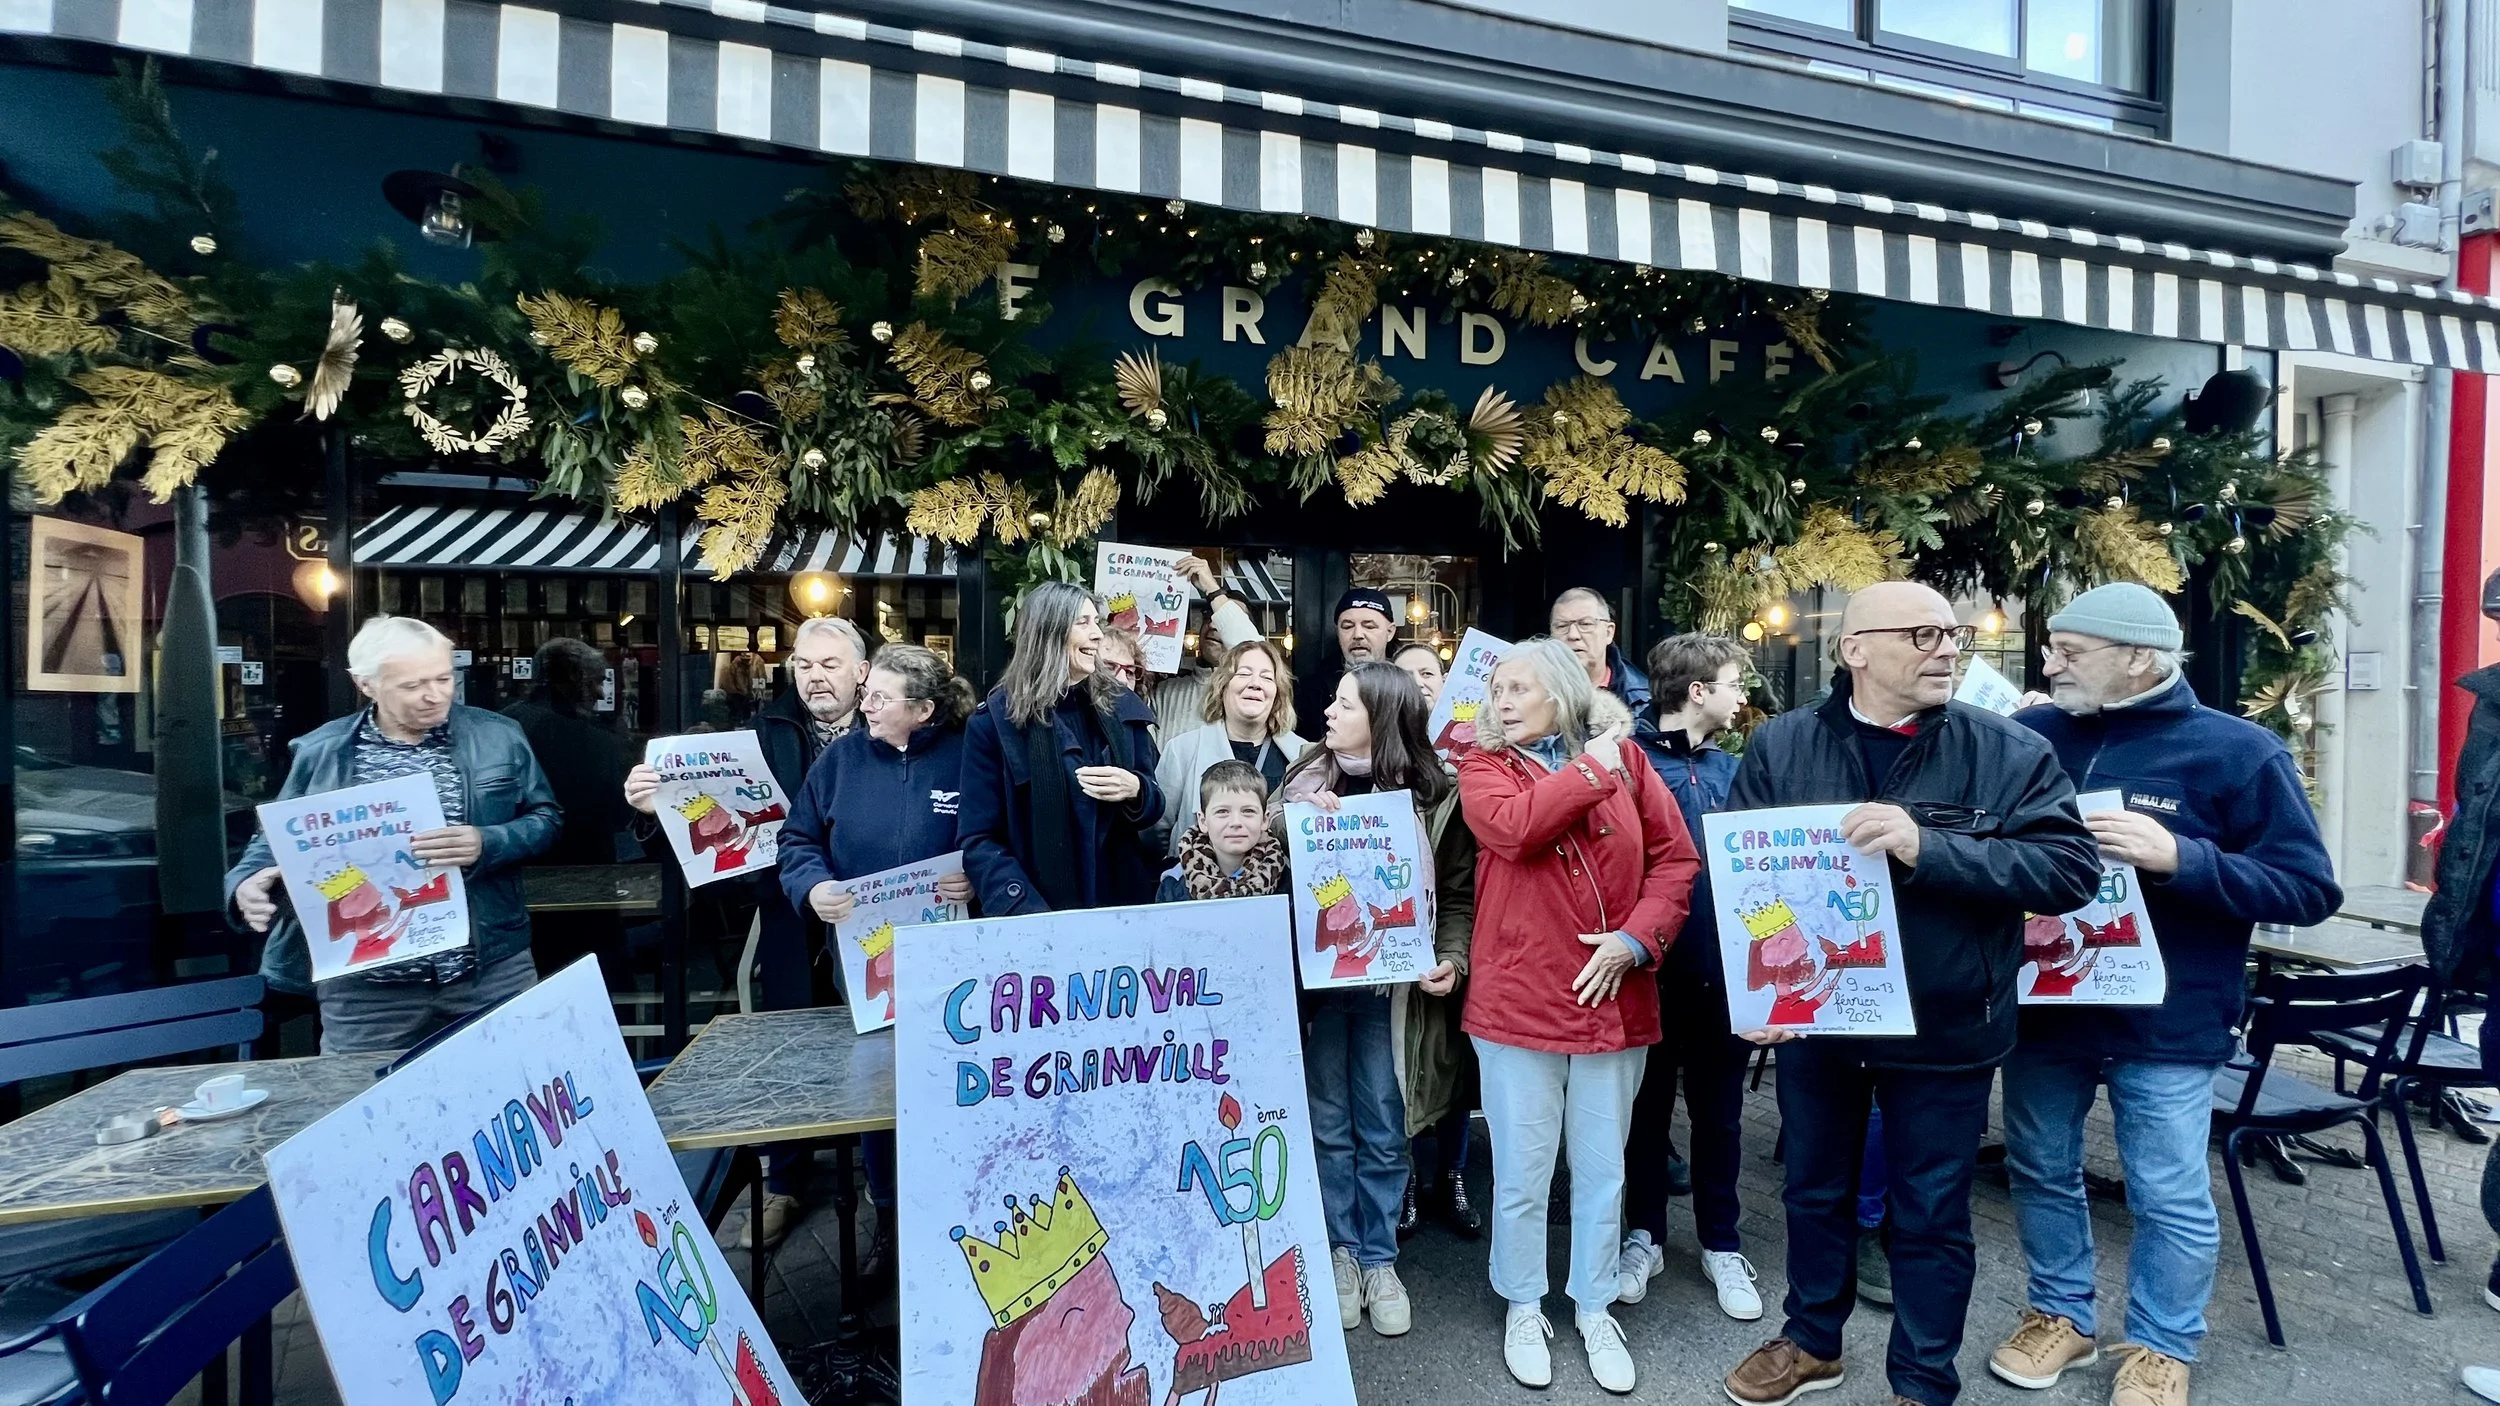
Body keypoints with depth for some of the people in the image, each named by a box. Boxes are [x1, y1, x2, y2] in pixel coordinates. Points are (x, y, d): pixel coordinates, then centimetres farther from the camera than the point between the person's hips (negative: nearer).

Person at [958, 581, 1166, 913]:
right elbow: (979, 839, -9)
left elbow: (1158, 809, 8)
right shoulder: (996, 718, -8)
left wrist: (1136, 792, -14)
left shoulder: (1123, 707, 2)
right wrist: (1027, 916, -22)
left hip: (1124, 905, 3)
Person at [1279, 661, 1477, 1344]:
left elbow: (1459, 892, 0)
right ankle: (1339, 1251, 32)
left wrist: (1452, 959, -13)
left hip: (1390, 984, -1)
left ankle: (1379, 1259, 31)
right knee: (1328, 1125, 13)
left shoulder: (1433, 795, -4)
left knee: (1382, 1129, 12)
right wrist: (1293, 817, -17)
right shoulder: (1306, 780, 0)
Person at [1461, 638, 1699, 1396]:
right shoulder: (1484, 766, -2)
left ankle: (1596, 1311, 38)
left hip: (1614, 1002, 2)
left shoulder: (1626, 757, 2)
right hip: (1517, 1002, -2)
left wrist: (1637, 938, -12)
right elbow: (1513, 828, -23)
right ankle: (1523, 1308, 34)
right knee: (1522, 1174, 11)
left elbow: (1676, 857, 1)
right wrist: (1591, 769, -14)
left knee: (1602, 1172, 17)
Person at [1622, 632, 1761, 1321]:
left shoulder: (1730, 767, 7)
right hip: (1651, 966, -4)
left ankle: (1721, 1244, 34)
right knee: (1648, 1106, 13)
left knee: (1718, 1109, 17)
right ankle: (1644, 1235, 31)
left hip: (1722, 968, 5)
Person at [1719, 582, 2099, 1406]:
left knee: (1931, 1215, 16)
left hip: (1944, 1029, -1)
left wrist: (1928, 848, -29)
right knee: (1815, 1191, 21)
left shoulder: (2011, 752, -7)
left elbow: (2072, 869, -16)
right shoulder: (1780, 747, -5)